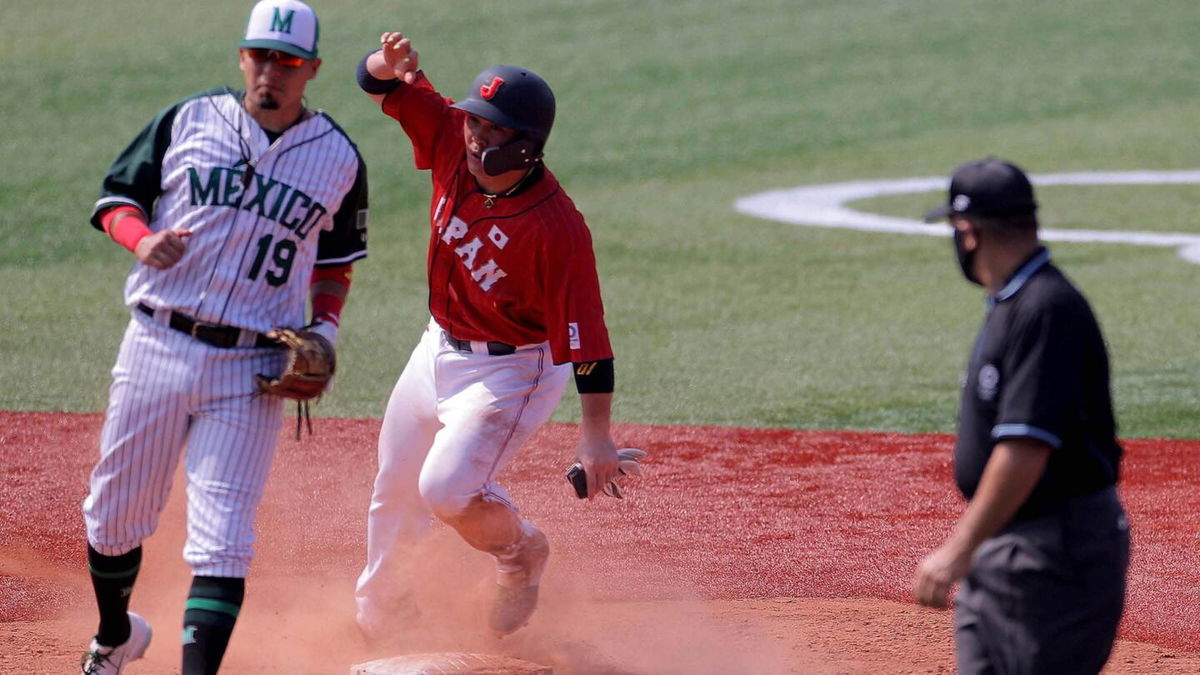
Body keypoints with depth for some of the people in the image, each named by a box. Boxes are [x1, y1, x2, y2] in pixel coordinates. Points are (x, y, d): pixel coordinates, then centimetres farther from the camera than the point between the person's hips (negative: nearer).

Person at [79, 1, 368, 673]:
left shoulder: (338, 158, 5)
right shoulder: (187, 122, 3)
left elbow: (336, 262, 17)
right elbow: (117, 196, 9)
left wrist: (325, 329, 0)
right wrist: (143, 239, -12)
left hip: (251, 373, -1)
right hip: (157, 345, 1)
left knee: (222, 542, -11)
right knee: (114, 518, 11)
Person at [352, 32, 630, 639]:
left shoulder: (556, 226, -32)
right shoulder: (453, 140, -15)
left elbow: (584, 332, -29)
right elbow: (381, 86, -9)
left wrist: (595, 437, -30)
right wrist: (388, 62, -34)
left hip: (512, 369, -7)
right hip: (439, 349, 7)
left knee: (447, 489, -22)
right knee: (395, 486, 20)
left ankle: (521, 554, 11)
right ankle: (376, 606, 45)